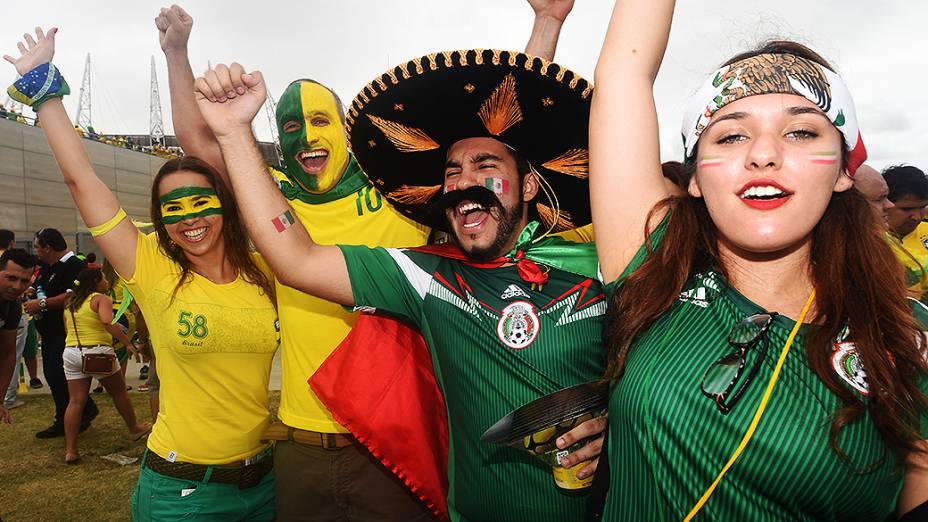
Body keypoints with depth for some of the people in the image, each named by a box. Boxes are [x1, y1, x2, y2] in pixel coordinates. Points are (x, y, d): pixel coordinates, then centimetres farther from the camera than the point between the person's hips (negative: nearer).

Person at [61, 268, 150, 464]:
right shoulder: (101, 299, -8)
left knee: (76, 401, 5)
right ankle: (134, 429, 29)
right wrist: (128, 343, -24)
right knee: (119, 392, 14)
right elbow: (108, 322, -24)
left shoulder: (70, 302, 14)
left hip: (71, 352, 6)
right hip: (98, 351, -6)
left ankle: (70, 450, 2)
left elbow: (66, 328, 20)